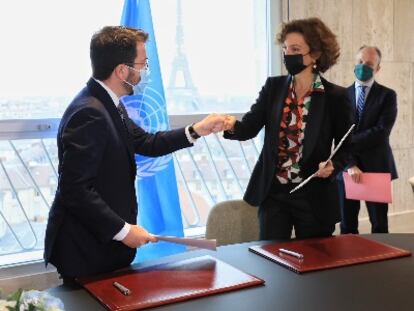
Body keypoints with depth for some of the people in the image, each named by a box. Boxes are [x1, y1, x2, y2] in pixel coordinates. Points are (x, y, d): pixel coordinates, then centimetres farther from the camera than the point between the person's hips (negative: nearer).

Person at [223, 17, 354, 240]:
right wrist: (232, 125, -28)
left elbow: (346, 146, 0)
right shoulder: (273, 87, 1)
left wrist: (333, 165, -20)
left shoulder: (335, 96, -7)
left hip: (314, 196, -2)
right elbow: (250, 127, -6)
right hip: (273, 193, 2)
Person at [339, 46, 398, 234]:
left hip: (376, 167, -1)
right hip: (347, 168, 2)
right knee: (347, 225, 7)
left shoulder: (387, 96, 2)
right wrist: (350, 164, -14)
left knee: (379, 224, 6)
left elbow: (382, 132, -12)